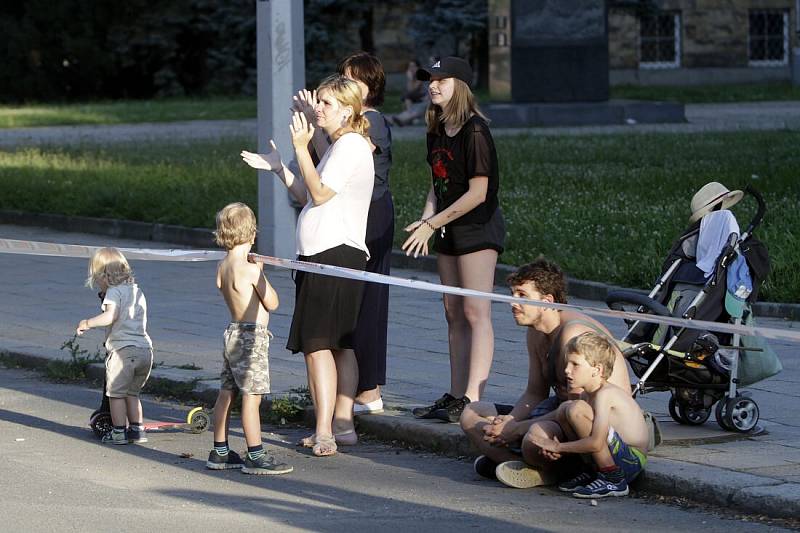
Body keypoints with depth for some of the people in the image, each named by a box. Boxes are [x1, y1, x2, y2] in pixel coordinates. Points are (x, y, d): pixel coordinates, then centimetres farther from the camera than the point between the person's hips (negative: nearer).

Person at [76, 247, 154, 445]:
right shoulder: (137, 291, 18)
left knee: (116, 393, 4)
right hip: (145, 349, 8)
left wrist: (87, 323, -8)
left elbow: (110, 316, -21)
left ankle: (119, 432, 6)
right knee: (131, 393, 20)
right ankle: (137, 429, 20)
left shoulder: (114, 291, -6)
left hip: (123, 349, -8)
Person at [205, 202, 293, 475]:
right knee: (251, 396, -8)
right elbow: (272, 302, -11)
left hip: (233, 332, 9)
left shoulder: (222, 267, 6)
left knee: (226, 393, 13)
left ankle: (219, 452, 20)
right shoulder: (250, 269, -18)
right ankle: (255, 456, -7)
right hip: (251, 336, -9)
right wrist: (261, 274, 1)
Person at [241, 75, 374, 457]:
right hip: (325, 255, 11)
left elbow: (319, 194, -17)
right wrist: (277, 167, 14)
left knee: (317, 343, -15)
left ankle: (324, 432, -18)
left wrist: (301, 148, -14)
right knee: (340, 345, 13)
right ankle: (342, 425, 17)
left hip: (334, 253, -11)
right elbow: (309, 196, 21)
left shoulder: (351, 145, -11)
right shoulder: (339, 146, 22)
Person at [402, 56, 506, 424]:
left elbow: (477, 193, -18)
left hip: (477, 228, -9)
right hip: (448, 231, 9)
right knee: (454, 315, 10)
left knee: (476, 314, -10)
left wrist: (433, 224, -15)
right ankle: (456, 396, 14)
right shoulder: (437, 132, 10)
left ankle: (473, 399, -14)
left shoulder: (474, 131, -16)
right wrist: (426, 220, -2)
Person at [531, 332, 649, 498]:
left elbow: (596, 443, -28)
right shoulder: (589, 394, 10)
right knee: (565, 408, 10)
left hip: (632, 461, -10)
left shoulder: (605, 394, -18)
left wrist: (559, 447, -16)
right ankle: (593, 473, 11)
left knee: (576, 409, -24)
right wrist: (556, 447, -3)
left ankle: (614, 480, -16)